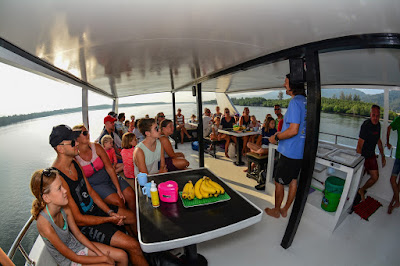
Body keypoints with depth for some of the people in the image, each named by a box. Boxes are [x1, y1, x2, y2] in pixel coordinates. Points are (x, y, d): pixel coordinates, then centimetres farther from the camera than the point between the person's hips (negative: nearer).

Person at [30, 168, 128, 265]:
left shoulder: (65, 209, -14)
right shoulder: (45, 225, -32)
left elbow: (78, 234, 0)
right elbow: (73, 257, -24)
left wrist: (100, 253, -4)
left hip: (78, 245, 5)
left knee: (122, 256, 1)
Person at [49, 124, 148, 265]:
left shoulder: (74, 163, -2)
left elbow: (90, 191, 6)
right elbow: (78, 219, -23)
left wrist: (110, 212, -1)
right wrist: (110, 219, -15)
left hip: (95, 208, 9)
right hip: (85, 224, -8)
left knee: (134, 217, 16)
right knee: (132, 245, -15)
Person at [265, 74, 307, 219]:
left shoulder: (295, 102, -20)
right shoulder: (307, 102, 9)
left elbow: (293, 130, -26)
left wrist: (276, 138, -11)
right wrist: (281, 133, 16)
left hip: (290, 151, -9)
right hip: (301, 151, 9)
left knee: (279, 183, 8)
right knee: (293, 181, 18)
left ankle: (276, 211, 27)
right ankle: (285, 210, 35)